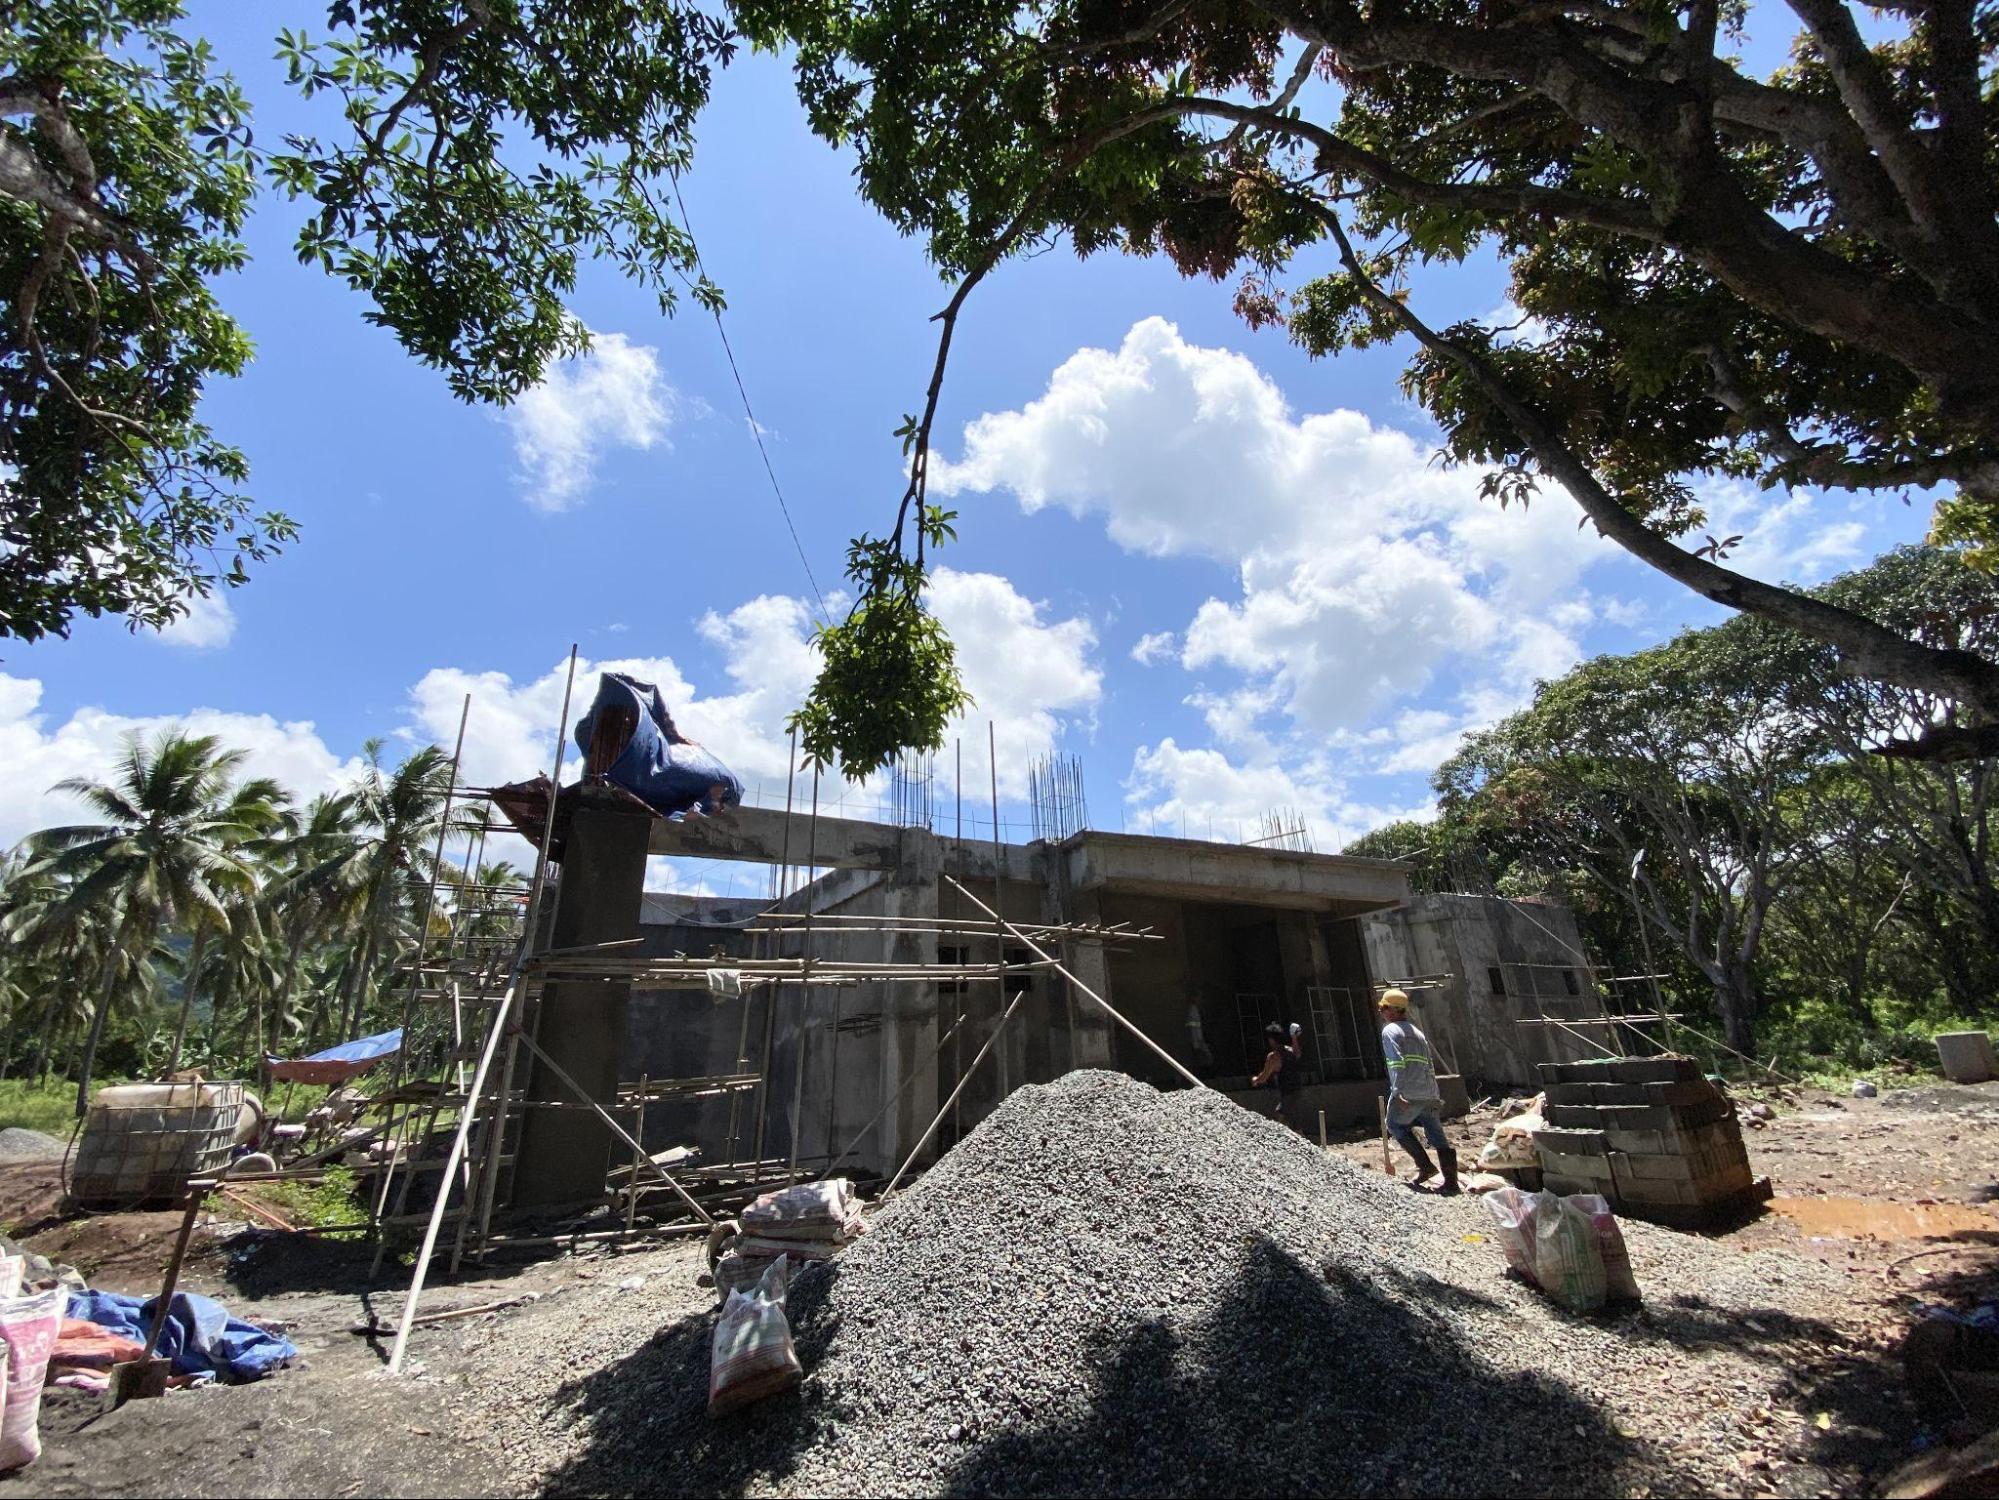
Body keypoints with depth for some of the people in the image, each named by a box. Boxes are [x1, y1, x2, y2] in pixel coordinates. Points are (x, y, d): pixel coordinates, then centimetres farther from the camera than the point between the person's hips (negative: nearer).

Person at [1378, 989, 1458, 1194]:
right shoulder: (1417, 1032, 22)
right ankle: (1451, 1181, 9)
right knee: (1437, 1135, 10)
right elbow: (1429, 1065, 21)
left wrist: (1397, 1092, -21)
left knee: (1396, 1125, 13)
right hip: (1429, 1093, 7)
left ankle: (1425, 1166, 7)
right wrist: (1435, 1095, 23)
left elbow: (1397, 1062, -16)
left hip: (1407, 1094, -7)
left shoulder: (1390, 1030, -3)